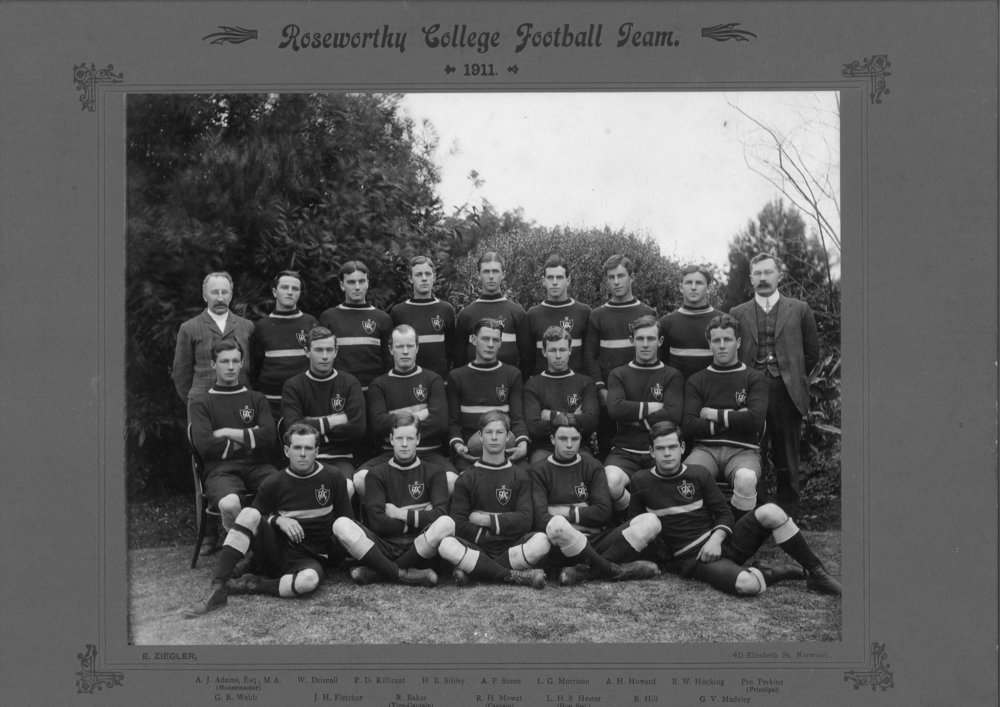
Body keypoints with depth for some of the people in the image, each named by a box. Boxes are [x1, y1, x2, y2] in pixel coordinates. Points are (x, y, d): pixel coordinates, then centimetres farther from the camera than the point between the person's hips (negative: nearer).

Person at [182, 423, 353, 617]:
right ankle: (217, 591, -28)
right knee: (249, 513, -26)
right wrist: (277, 520, -9)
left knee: (309, 580, -39)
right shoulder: (274, 484, 3)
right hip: (277, 548, 2)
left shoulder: (334, 478, 2)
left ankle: (252, 584, -13)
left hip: (311, 558, -2)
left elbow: (344, 522, 8)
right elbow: (252, 521, 8)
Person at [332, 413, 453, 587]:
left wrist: (401, 514, -3)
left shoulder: (434, 473, 10)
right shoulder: (377, 474, 11)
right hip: (384, 546, 1)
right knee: (341, 525, -24)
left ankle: (377, 571, -21)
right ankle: (405, 575, -29)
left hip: (419, 548, 0)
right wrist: (417, 520, -4)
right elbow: (377, 522, -3)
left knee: (446, 524, -32)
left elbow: (440, 515, -6)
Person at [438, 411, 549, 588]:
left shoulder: (519, 475, 12)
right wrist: (496, 531, -6)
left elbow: (524, 520, 0)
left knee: (541, 541, -30)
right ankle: (516, 576, -30)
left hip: (511, 548, 1)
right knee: (446, 545, -32)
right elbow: (458, 524, 0)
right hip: (476, 548, 0)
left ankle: (473, 570, -27)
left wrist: (487, 520, -5)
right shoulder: (466, 479, 10)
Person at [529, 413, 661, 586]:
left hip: (594, 542, 4)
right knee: (557, 524, -39)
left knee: (651, 521, -18)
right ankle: (615, 570, -24)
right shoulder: (539, 471, 7)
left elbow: (603, 512, 5)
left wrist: (568, 512, -3)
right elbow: (540, 518, -7)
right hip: (561, 551, -4)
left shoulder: (593, 466, 15)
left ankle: (583, 571, -30)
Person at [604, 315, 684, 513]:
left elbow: (673, 415, -6)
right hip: (625, 450, 1)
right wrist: (653, 407, -3)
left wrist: (634, 416, -3)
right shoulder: (618, 375, 14)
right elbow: (615, 409, -6)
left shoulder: (672, 376, 11)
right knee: (610, 482, -34)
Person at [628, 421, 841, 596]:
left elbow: (724, 514, 10)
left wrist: (716, 538, -11)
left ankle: (816, 572, -9)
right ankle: (786, 572, -6)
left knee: (771, 512, -24)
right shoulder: (641, 482, 0)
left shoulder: (699, 474, 6)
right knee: (746, 584, -36)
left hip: (721, 543, 4)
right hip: (693, 558, -4)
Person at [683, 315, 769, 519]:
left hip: (743, 450, -1)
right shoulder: (696, 381, 15)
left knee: (746, 478, -37)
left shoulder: (754, 378, 10)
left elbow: (755, 420, -6)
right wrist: (734, 420, -2)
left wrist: (716, 415, 1)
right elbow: (690, 425, 1)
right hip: (706, 448, 1)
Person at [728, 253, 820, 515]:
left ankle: (787, 513, 13)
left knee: (787, 461, 5)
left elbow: (811, 353, 13)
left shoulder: (799, 310, 8)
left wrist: (794, 379, 11)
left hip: (786, 394, 0)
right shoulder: (737, 314, 9)